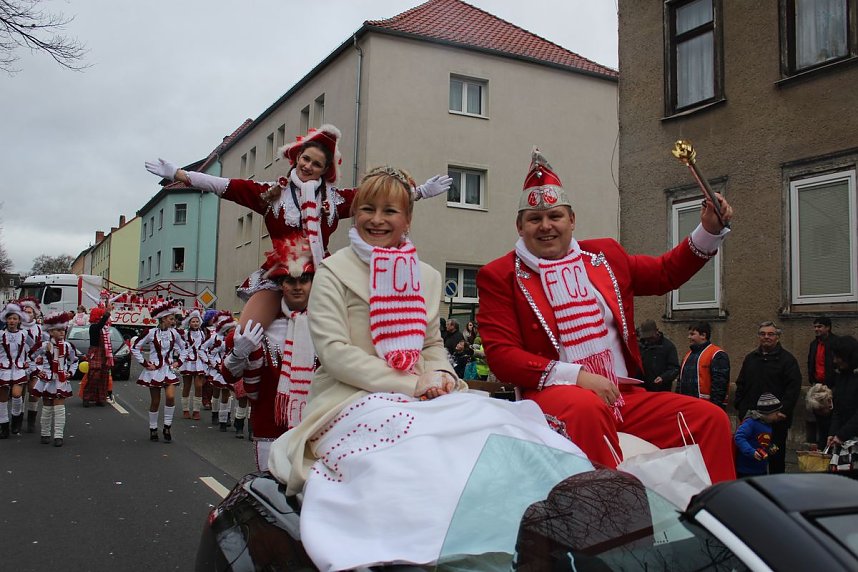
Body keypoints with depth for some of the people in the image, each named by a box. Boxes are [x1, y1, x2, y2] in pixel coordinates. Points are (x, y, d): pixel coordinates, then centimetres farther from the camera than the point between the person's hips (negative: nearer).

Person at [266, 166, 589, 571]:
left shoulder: (427, 278, 16)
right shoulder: (333, 272, 0)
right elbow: (335, 352, -9)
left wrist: (441, 376, -3)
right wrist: (412, 383, -15)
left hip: (422, 398, 5)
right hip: (353, 398, -4)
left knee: (493, 416, -24)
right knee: (422, 441, -36)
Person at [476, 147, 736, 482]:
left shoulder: (604, 255, 17)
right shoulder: (499, 276, 2)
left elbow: (665, 273, 33)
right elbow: (501, 355, -7)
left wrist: (709, 231, 18)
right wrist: (577, 376, -17)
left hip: (625, 395, 5)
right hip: (554, 393, -5)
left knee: (711, 419, -12)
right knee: (586, 407, -39)